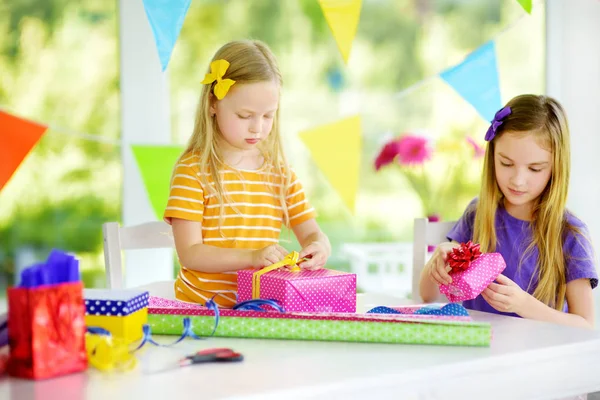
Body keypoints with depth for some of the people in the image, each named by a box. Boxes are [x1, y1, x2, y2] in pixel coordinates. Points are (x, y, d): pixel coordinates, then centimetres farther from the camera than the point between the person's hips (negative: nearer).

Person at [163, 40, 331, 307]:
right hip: (201, 307, -6)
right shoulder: (193, 170, -4)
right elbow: (189, 253, -10)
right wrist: (251, 257, -23)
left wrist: (318, 247, -12)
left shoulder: (280, 172, 12)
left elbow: (311, 233, 12)